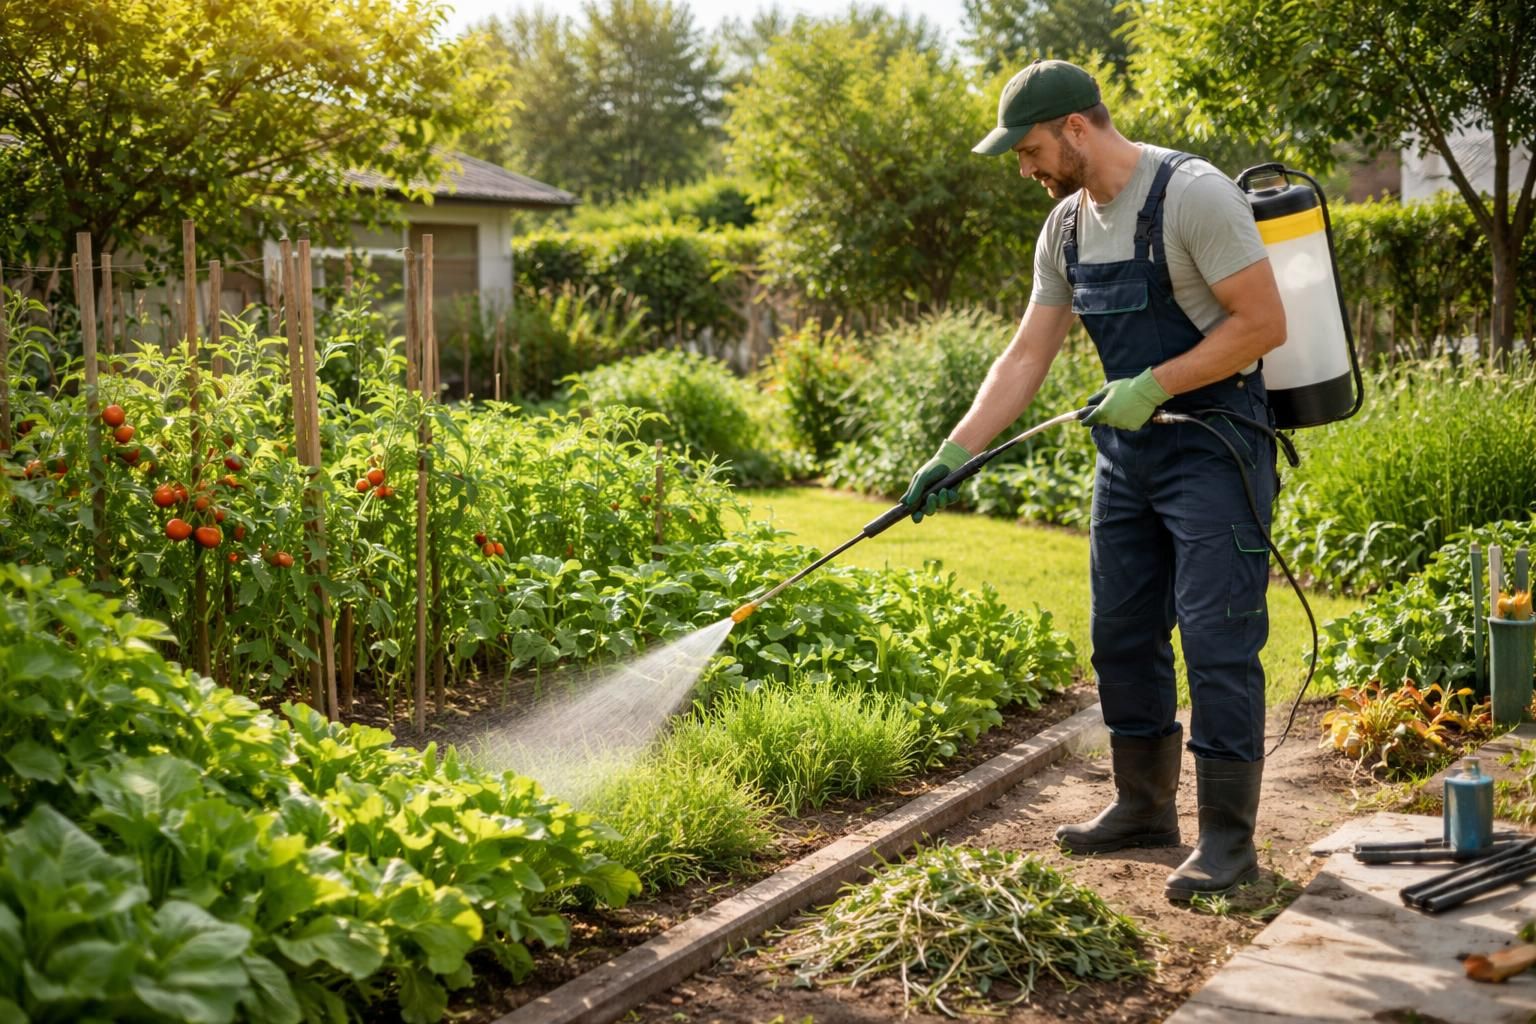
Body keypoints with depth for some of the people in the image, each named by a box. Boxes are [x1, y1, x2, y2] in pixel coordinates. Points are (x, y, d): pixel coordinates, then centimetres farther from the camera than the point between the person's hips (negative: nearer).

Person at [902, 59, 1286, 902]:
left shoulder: (1192, 196, -16)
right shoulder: (1067, 227, 8)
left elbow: (1264, 323, -18)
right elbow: (1025, 357, 9)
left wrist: (1153, 385, -20)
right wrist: (953, 454, 1)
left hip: (1215, 446, -8)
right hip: (1127, 452, 8)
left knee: (1216, 642, -7)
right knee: (1121, 636, 12)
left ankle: (1227, 840, 2)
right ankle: (1144, 809, 26)